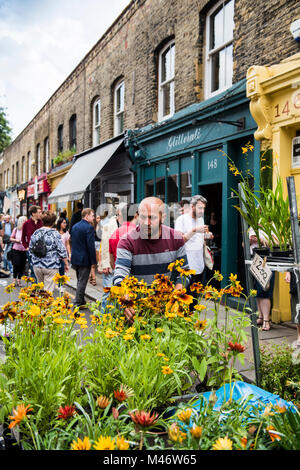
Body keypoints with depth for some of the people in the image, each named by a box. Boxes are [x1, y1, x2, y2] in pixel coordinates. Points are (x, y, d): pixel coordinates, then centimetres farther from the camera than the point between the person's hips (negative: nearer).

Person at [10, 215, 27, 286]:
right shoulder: (16, 229, 2)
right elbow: (11, 238, 10)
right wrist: (16, 240, -8)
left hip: (24, 250, 0)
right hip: (16, 249, 0)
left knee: (22, 266, 3)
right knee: (16, 264, -4)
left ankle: (19, 280, 17)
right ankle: (14, 279, 12)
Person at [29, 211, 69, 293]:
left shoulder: (35, 233, 4)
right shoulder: (55, 234, -11)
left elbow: (31, 250, 11)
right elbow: (62, 251, -10)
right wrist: (66, 264, 1)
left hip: (37, 265, 5)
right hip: (51, 266, -5)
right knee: (48, 290, 0)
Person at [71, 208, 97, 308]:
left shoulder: (74, 226, 10)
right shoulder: (89, 227, -16)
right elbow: (91, 245, -19)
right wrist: (93, 261, -14)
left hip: (75, 258, 8)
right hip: (85, 259, -8)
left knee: (80, 281, 19)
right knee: (82, 282, -1)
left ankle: (81, 301, 27)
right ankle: (78, 303, 2)